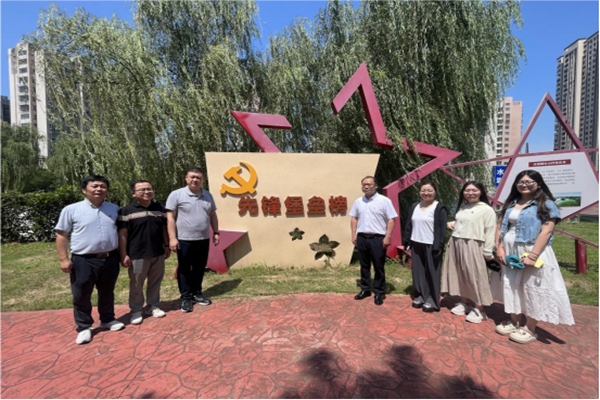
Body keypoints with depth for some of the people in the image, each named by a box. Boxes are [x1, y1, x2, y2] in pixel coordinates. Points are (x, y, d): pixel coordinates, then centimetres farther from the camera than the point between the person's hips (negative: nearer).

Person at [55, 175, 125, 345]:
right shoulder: (71, 210, -4)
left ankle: (107, 320, 36)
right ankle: (84, 327, 27)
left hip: (110, 259, 3)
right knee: (81, 296, 9)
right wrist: (64, 259, -7)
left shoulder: (114, 209, 5)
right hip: (83, 260, -2)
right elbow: (62, 235, -2)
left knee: (107, 293, 18)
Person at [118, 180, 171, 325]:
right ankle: (136, 310, 26)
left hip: (158, 254, 4)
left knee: (155, 283, 14)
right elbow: (122, 234, -8)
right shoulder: (126, 211, -7)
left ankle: (153, 306, 31)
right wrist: (124, 255, -11)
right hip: (137, 255, -4)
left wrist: (166, 246, 11)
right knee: (136, 285, 9)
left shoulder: (160, 208, 6)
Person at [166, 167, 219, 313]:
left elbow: (213, 215, 13)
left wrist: (216, 232, 9)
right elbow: (170, 217, -9)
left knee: (199, 268, 14)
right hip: (184, 240, -4)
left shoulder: (208, 195, 7)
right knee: (184, 269, 8)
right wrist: (172, 238, -14)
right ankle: (186, 297, 22)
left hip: (203, 239, 4)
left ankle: (197, 293, 30)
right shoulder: (176, 195, -8)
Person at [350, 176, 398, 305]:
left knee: (379, 267, 6)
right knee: (364, 266, 15)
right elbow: (354, 218, 13)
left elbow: (391, 220, -8)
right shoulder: (358, 201, 7)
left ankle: (379, 292, 21)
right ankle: (365, 289, 29)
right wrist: (354, 235, 6)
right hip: (362, 238, 4)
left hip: (377, 238, -4)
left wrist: (387, 237, -13)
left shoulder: (384, 200, -7)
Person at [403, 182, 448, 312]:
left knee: (432, 273, 4)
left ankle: (432, 300, 16)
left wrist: (438, 246, -16)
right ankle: (419, 296, 25)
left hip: (431, 246, -5)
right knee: (418, 272, 12)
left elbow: (442, 229, -11)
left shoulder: (439, 208, -7)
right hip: (416, 245, 5)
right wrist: (406, 241, 9)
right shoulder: (414, 207, 10)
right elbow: (409, 225, 13)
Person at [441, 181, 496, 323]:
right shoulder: (462, 206, 13)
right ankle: (464, 303, 27)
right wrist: (451, 224, 7)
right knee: (460, 276, 13)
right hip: (456, 245, 7)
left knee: (475, 277, 0)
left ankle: (479, 309, 14)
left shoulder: (487, 210, -6)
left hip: (472, 247, -6)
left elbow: (490, 232, -10)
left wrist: (488, 252, -13)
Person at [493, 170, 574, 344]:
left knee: (532, 290, 5)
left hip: (532, 253, -5)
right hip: (509, 252, 5)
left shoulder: (546, 205, -4)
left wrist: (533, 255, -21)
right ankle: (514, 322, 28)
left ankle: (530, 329, 19)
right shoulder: (510, 204, 11)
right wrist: (499, 248, -3)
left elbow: (546, 232, -14)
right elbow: (500, 227, 9)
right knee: (512, 288, 13)